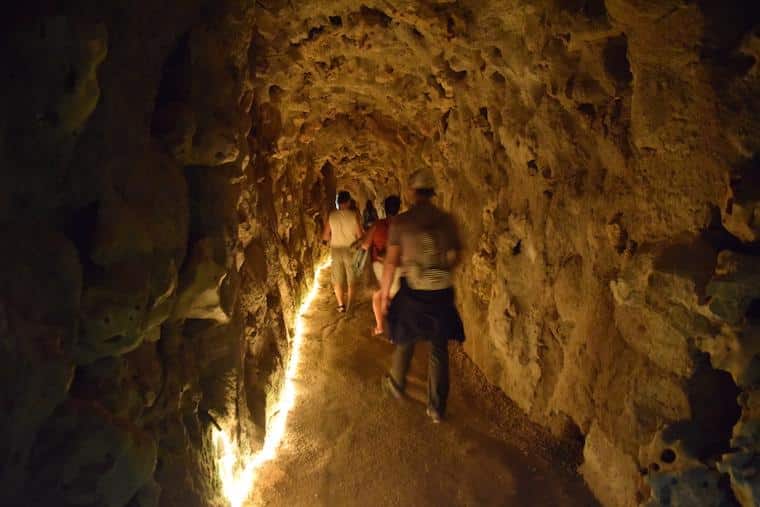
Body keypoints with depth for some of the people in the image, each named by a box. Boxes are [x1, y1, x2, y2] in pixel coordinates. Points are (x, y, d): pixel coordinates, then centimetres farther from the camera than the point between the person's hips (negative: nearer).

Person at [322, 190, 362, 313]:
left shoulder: (332, 216, -6)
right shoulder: (353, 215, -11)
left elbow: (325, 236, -2)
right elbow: (360, 235, -9)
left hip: (336, 250, 1)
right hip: (351, 250, -1)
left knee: (338, 280, 13)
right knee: (351, 280, 14)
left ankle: (341, 304, 3)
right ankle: (349, 305, 17)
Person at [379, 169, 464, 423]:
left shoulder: (401, 221, -9)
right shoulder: (447, 220, -2)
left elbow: (391, 261, -9)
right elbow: (455, 257, 5)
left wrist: (384, 292, 1)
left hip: (412, 291, -1)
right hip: (442, 292, 2)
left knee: (404, 341, 22)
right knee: (439, 349, 11)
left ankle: (397, 385, 43)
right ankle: (437, 407, 18)